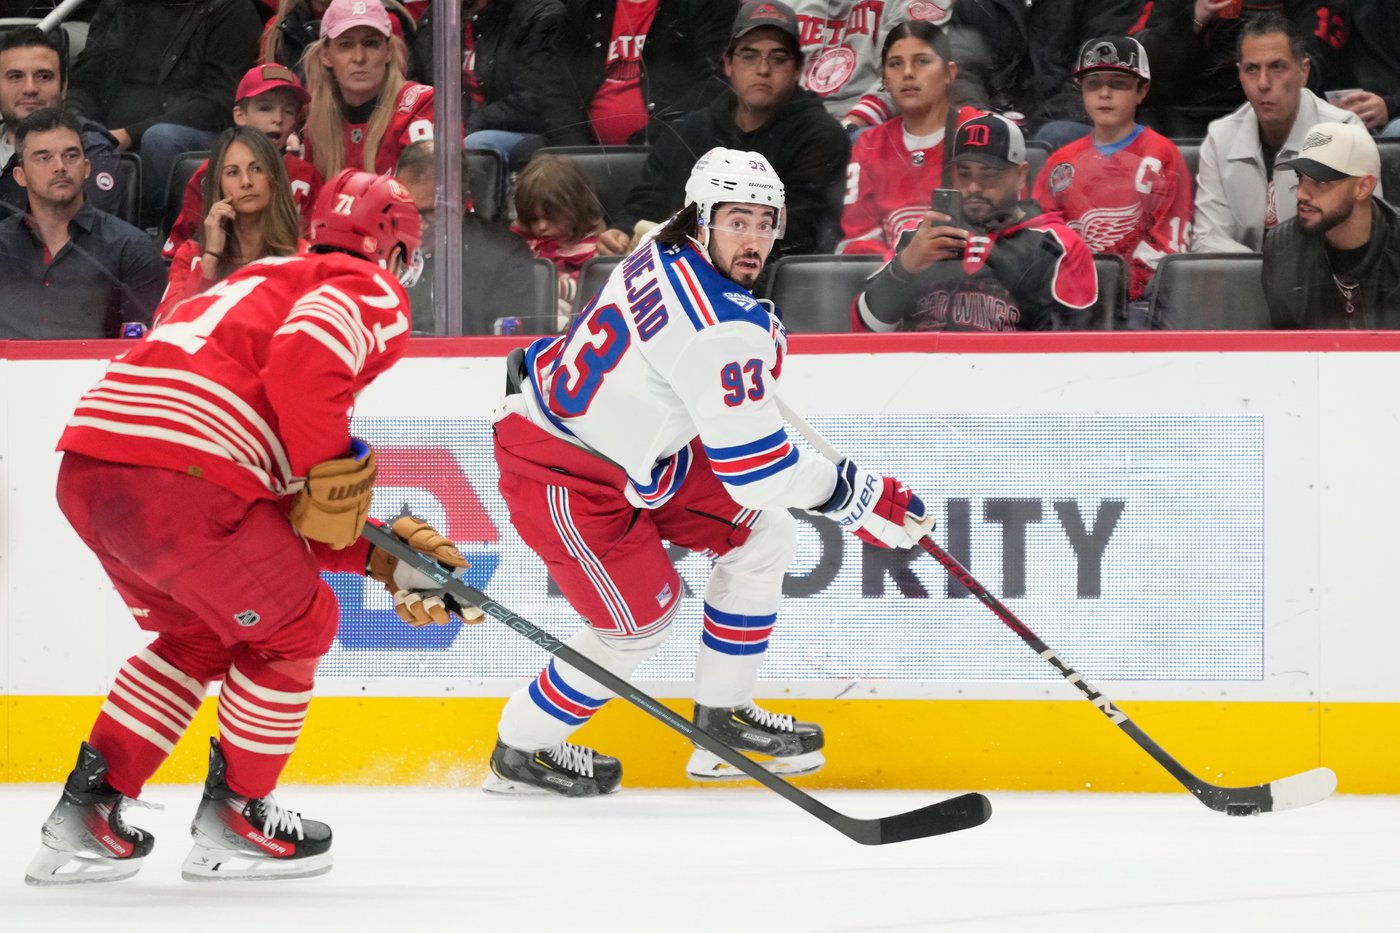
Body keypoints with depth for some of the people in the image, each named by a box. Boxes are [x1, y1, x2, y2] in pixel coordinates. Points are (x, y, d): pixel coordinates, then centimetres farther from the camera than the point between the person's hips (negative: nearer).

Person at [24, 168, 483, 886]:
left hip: (87, 466, 9)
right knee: (294, 628, 14)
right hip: (178, 471, -9)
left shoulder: (271, 284, 36)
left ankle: (88, 810, 25)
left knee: (200, 634, 28)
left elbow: (289, 511, 32)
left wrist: (380, 557, 27)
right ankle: (233, 820, 20)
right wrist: (333, 470, -6)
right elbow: (305, 354, -17)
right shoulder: (374, 295, 9)